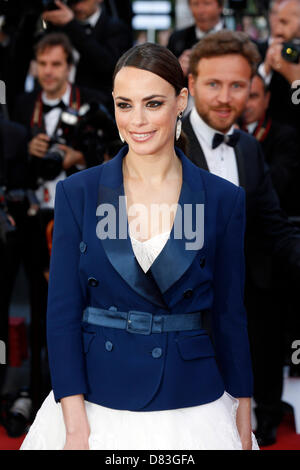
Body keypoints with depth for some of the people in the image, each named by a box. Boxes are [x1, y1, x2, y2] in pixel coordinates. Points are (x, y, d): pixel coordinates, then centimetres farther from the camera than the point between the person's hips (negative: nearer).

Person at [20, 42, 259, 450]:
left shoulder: (223, 199, -1)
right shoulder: (78, 193, -2)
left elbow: (229, 315, 3)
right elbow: (63, 311, -4)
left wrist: (244, 423, 4)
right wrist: (75, 425, -11)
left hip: (192, 408, 1)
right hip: (98, 408, 0)